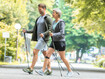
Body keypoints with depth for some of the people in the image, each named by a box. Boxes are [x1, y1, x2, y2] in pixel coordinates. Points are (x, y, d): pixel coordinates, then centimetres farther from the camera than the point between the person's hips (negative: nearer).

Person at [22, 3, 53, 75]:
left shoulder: (48, 18, -7)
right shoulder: (39, 18, 18)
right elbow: (35, 30, 21)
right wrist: (27, 31, 10)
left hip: (44, 38, -8)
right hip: (39, 38, 8)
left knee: (35, 52, -15)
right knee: (45, 54, 8)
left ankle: (31, 69, -15)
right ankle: (49, 69, 11)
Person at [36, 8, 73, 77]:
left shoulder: (61, 22, -14)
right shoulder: (54, 22, 11)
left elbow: (62, 33, -23)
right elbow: (51, 30, 22)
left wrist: (53, 35, -37)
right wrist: (44, 34, 7)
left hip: (60, 42, -7)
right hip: (54, 42, 8)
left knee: (63, 58, 0)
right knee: (47, 54, -6)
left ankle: (70, 71, 17)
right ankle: (42, 71, -10)